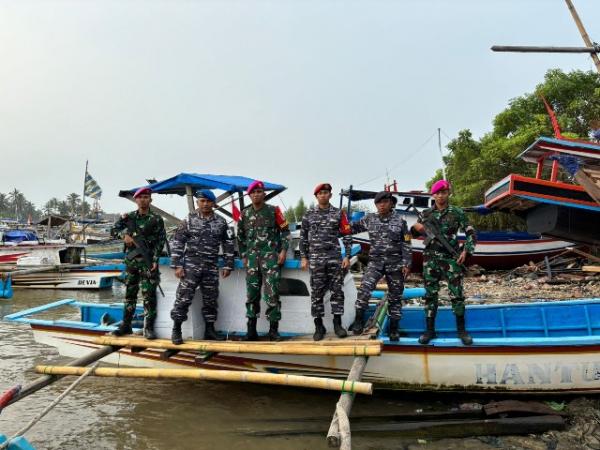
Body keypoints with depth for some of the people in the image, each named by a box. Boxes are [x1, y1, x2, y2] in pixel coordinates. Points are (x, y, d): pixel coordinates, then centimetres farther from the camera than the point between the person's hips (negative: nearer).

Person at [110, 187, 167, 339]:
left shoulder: (156, 219, -1)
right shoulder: (128, 217, 10)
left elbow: (161, 241, -4)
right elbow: (113, 230, 13)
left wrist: (155, 260, -12)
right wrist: (124, 235, -9)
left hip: (148, 261, -4)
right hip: (131, 260, 4)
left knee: (149, 295, -5)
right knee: (129, 294, 12)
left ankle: (149, 328, 0)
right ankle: (126, 325, 21)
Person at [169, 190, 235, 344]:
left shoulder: (221, 222, 6)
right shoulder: (189, 220, -1)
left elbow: (228, 244, 10)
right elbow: (177, 243, -2)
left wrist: (228, 265, 5)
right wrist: (177, 265, -9)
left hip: (211, 268, 3)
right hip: (191, 266, -2)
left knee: (210, 299, 9)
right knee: (184, 297, -5)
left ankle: (209, 330, 21)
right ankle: (176, 329, 8)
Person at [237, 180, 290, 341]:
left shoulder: (273, 211, 2)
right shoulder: (245, 214, 11)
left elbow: (285, 231, 3)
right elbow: (240, 236, 18)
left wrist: (283, 250, -5)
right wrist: (243, 256, 13)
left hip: (271, 256, -3)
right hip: (252, 257, 4)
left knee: (272, 294, -6)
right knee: (252, 294, 6)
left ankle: (273, 330, 3)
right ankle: (251, 331, 15)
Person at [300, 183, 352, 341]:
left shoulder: (338, 214, 5)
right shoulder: (309, 215, 7)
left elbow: (347, 236, 4)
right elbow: (303, 237, 8)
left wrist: (347, 256, -2)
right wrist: (304, 257, 3)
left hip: (335, 258, 0)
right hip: (315, 258, 0)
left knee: (337, 290, 1)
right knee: (317, 292, 2)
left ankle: (337, 324, 12)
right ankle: (319, 326, 10)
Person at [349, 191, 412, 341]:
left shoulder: (400, 221, 0)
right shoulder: (369, 219, 4)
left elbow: (406, 244, 1)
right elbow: (353, 228, 14)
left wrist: (406, 264, -5)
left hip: (395, 264, 0)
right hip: (375, 262, 0)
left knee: (395, 296, 7)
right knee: (364, 288, -19)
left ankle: (394, 328, 20)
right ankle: (359, 319, -5)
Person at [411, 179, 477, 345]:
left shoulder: (457, 212, 0)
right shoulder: (426, 214, 5)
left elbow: (471, 234, 2)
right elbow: (415, 232, 15)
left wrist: (466, 251, -11)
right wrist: (415, 227, -8)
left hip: (452, 259, -1)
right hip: (431, 259, 2)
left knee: (457, 294, 1)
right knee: (430, 294, 5)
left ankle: (461, 330, 15)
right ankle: (430, 330, 14)